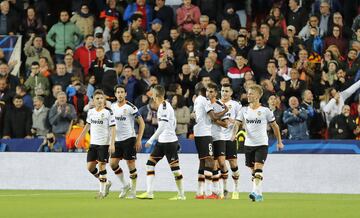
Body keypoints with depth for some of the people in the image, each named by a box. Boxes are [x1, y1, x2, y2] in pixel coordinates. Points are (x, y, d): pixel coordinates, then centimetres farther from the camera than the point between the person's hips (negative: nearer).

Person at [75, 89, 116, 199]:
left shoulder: (108, 112, -9)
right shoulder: (91, 111, 8)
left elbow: (113, 128, -10)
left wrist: (112, 144, -18)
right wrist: (79, 138, 21)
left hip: (104, 144, -6)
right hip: (93, 143, 6)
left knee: (101, 165, -6)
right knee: (90, 167, 3)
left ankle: (102, 191, 4)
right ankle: (106, 183, 22)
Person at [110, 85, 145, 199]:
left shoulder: (130, 107, -11)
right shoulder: (113, 107, 7)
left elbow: (141, 123, -8)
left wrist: (139, 140, -13)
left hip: (129, 138, -6)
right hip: (117, 140, 6)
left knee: (131, 164, -3)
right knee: (113, 163, -2)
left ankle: (133, 190, 7)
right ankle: (125, 185, 15)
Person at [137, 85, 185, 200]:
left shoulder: (164, 106, -15)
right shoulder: (165, 105, 13)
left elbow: (163, 126, -21)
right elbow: (173, 123, 20)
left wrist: (151, 140, -19)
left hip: (169, 142, -10)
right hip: (162, 141, 10)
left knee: (175, 167, -3)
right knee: (150, 164, 5)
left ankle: (181, 194, 6)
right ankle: (149, 192, 3)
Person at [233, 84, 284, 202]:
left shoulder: (265, 110, -3)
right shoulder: (244, 110, 6)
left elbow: (275, 126, 6)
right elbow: (237, 123, -1)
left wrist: (279, 142, 9)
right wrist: (234, 134, -22)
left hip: (261, 144, -4)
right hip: (248, 144, 4)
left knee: (258, 168, -19)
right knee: (253, 171, 10)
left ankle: (255, 192, -27)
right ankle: (259, 194, 20)